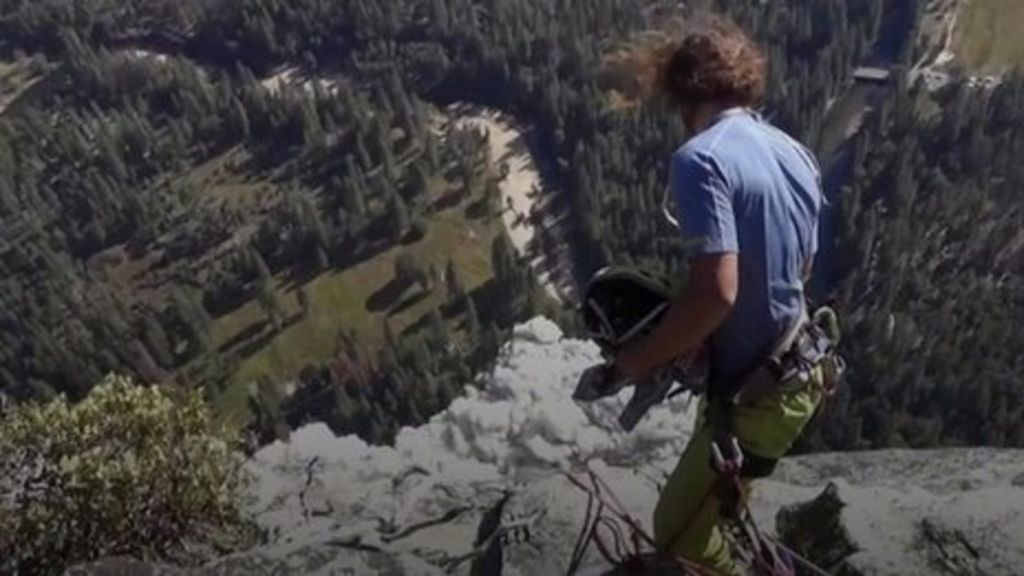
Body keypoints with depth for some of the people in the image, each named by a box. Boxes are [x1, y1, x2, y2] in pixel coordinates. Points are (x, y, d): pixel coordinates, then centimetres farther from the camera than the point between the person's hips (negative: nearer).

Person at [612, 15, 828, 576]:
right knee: (717, 506, 29)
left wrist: (643, 358, -15)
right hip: (797, 370, 9)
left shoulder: (700, 157, -22)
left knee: (679, 531, 9)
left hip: (757, 392, -9)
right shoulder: (795, 153, 6)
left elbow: (716, 292, -32)